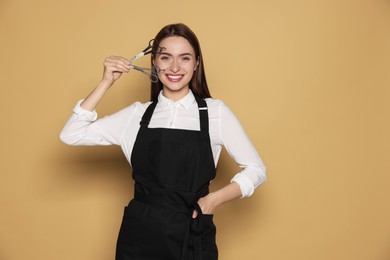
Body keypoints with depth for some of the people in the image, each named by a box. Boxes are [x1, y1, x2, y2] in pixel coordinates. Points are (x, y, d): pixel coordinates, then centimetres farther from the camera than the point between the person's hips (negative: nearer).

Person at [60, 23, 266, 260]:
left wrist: (216, 198, -14)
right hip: (139, 236, 2)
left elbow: (256, 170, 0)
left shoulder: (216, 112, -3)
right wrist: (106, 83, -5)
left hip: (192, 238, -1)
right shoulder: (138, 115, 3)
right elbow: (71, 136, -1)